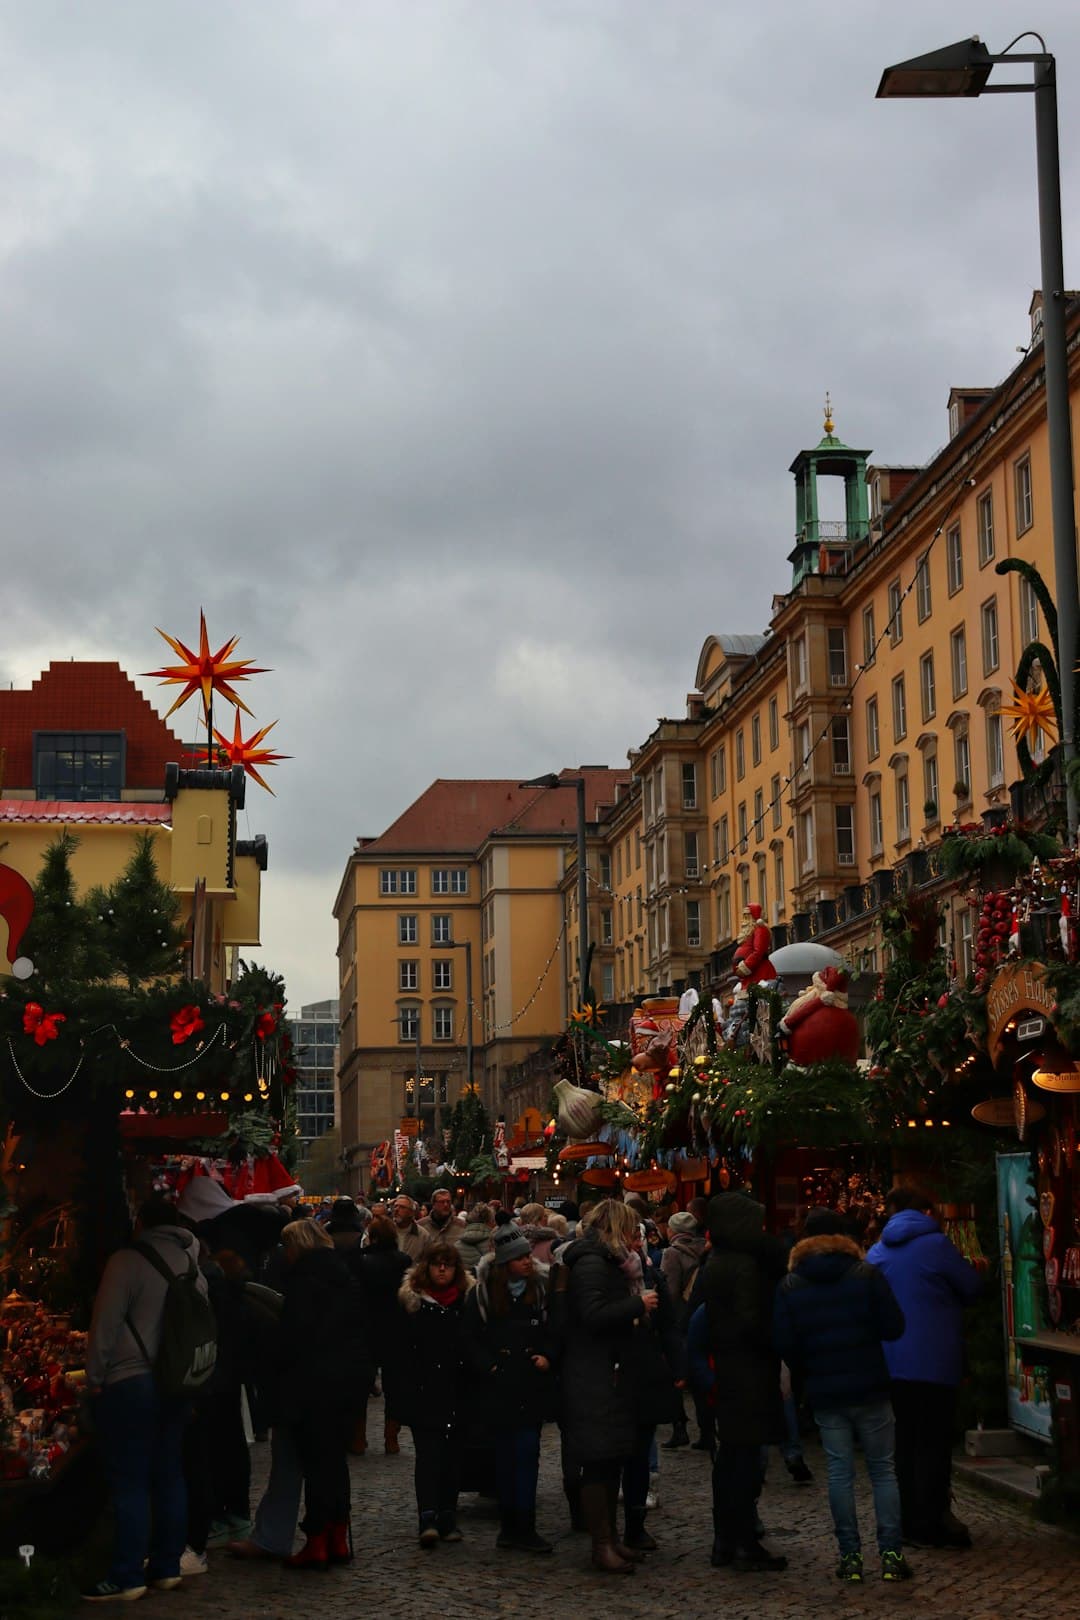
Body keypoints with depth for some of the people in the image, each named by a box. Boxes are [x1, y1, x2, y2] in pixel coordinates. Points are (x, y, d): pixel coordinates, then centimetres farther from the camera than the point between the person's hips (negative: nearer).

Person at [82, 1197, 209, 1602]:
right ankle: (166, 1567, 15)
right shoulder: (192, 1266, 11)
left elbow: (106, 1323, -11)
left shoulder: (128, 1261, -8)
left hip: (129, 1382, -6)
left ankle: (127, 1577, -4)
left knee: (129, 1481, -4)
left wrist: (95, 1377, -4)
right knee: (169, 1475, 11)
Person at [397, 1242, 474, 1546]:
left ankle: (447, 1518, 14)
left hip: (457, 1391, 3)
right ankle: (428, 1519, -17)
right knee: (428, 1452, -11)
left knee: (452, 1454, 7)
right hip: (425, 1393, -3)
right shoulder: (412, 1301, 1)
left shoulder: (468, 1299, 7)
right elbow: (404, 1349, -1)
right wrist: (405, 1393, -8)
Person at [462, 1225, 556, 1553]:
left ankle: (522, 1527, 2)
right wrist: (489, 1366, -8)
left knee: (527, 1451, -4)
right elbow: (470, 1338, 2)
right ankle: (510, 1523, 12)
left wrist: (547, 1357, -6)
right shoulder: (482, 1292, -1)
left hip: (532, 1386, 0)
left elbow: (557, 1331, 9)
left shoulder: (543, 1287, 2)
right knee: (505, 1453, 5)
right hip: (498, 1387, 0)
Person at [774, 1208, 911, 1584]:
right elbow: (893, 1327, -5)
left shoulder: (789, 1286, 0)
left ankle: (850, 1556, 6)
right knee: (883, 1469, 7)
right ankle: (891, 1554, 3)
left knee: (840, 1472, 7)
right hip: (870, 1387, -1)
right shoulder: (867, 1274, -5)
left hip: (824, 1393, 1)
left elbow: (784, 1344, -2)